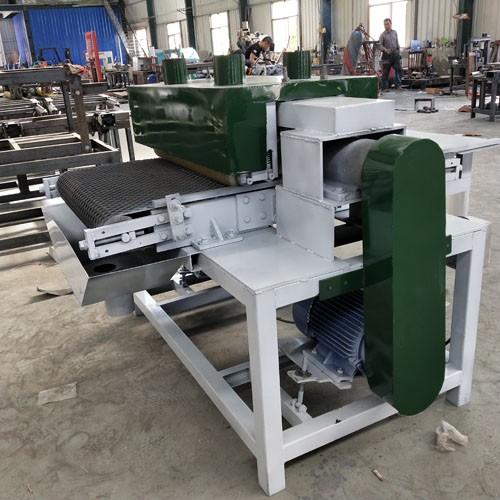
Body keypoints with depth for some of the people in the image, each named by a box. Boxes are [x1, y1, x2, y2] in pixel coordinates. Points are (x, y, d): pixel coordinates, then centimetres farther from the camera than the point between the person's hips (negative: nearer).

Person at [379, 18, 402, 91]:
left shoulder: (395, 33, 10)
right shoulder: (383, 35, -3)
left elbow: (397, 43, 18)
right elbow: (380, 45, -9)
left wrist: (398, 52, 16)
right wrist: (385, 49, -26)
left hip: (395, 53, 4)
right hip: (387, 55, -4)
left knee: (398, 69, -2)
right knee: (385, 72, -1)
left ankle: (398, 85, 5)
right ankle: (385, 87, 7)